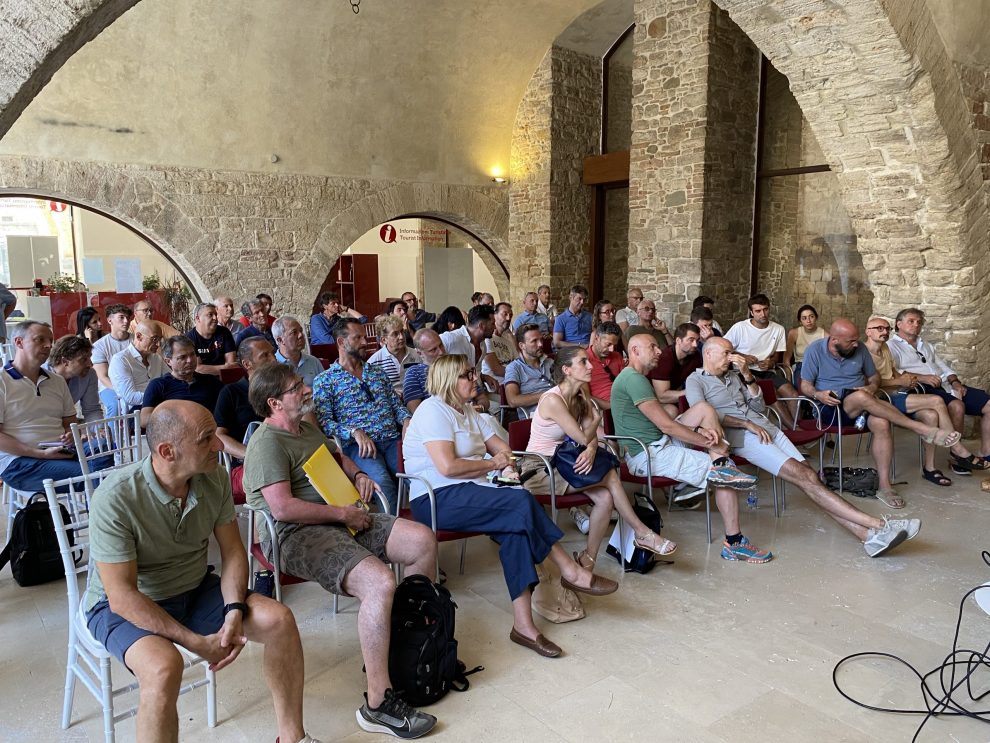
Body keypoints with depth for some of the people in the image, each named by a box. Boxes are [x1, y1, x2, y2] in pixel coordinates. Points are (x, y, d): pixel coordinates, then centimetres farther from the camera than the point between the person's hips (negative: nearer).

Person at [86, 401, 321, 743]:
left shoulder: (215, 479, -12)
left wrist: (234, 612, -20)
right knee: (165, 666, -35)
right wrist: (197, 643, -27)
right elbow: (122, 596, -26)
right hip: (124, 605, -5)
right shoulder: (115, 498, -28)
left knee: (279, 620, -12)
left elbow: (233, 552, -3)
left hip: (195, 589, 5)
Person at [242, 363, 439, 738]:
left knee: (423, 540, -2)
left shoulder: (307, 428, 18)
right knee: (380, 583, -32)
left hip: (343, 519, 10)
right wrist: (343, 514, -16)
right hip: (297, 535, -10)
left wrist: (357, 473, 13)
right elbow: (283, 508, -23)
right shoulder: (267, 443, -12)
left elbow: (337, 456, 36)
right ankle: (378, 705, -23)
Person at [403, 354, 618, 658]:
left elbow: (500, 446, 20)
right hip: (437, 499, -8)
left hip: (467, 492, 8)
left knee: (518, 526, -20)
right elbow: (448, 467, -21)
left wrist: (506, 465, -4)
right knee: (523, 502, -25)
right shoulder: (433, 410, -10)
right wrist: (493, 464, -8)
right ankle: (571, 572, -9)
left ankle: (523, 624, -21)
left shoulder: (466, 410, 19)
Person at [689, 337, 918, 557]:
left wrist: (747, 375, 8)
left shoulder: (734, 377, 25)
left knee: (810, 476, -12)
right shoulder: (696, 380, 5)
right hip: (739, 436, -7)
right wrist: (747, 424, -13)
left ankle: (868, 535, -22)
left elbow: (760, 408, 20)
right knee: (802, 475, -19)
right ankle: (878, 524, -23)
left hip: (766, 428, 7)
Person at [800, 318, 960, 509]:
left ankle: (884, 486, -27)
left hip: (860, 406, 4)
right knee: (861, 397, -36)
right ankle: (922, 429, -29)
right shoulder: (815, 350, -5)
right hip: (831, 408, -4)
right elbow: (805, 386, -2)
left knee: (882, 423, -30)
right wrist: (818, 395, -24)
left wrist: (872, 388, -7)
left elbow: (874, 377, 17)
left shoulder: (859, 349, 6)